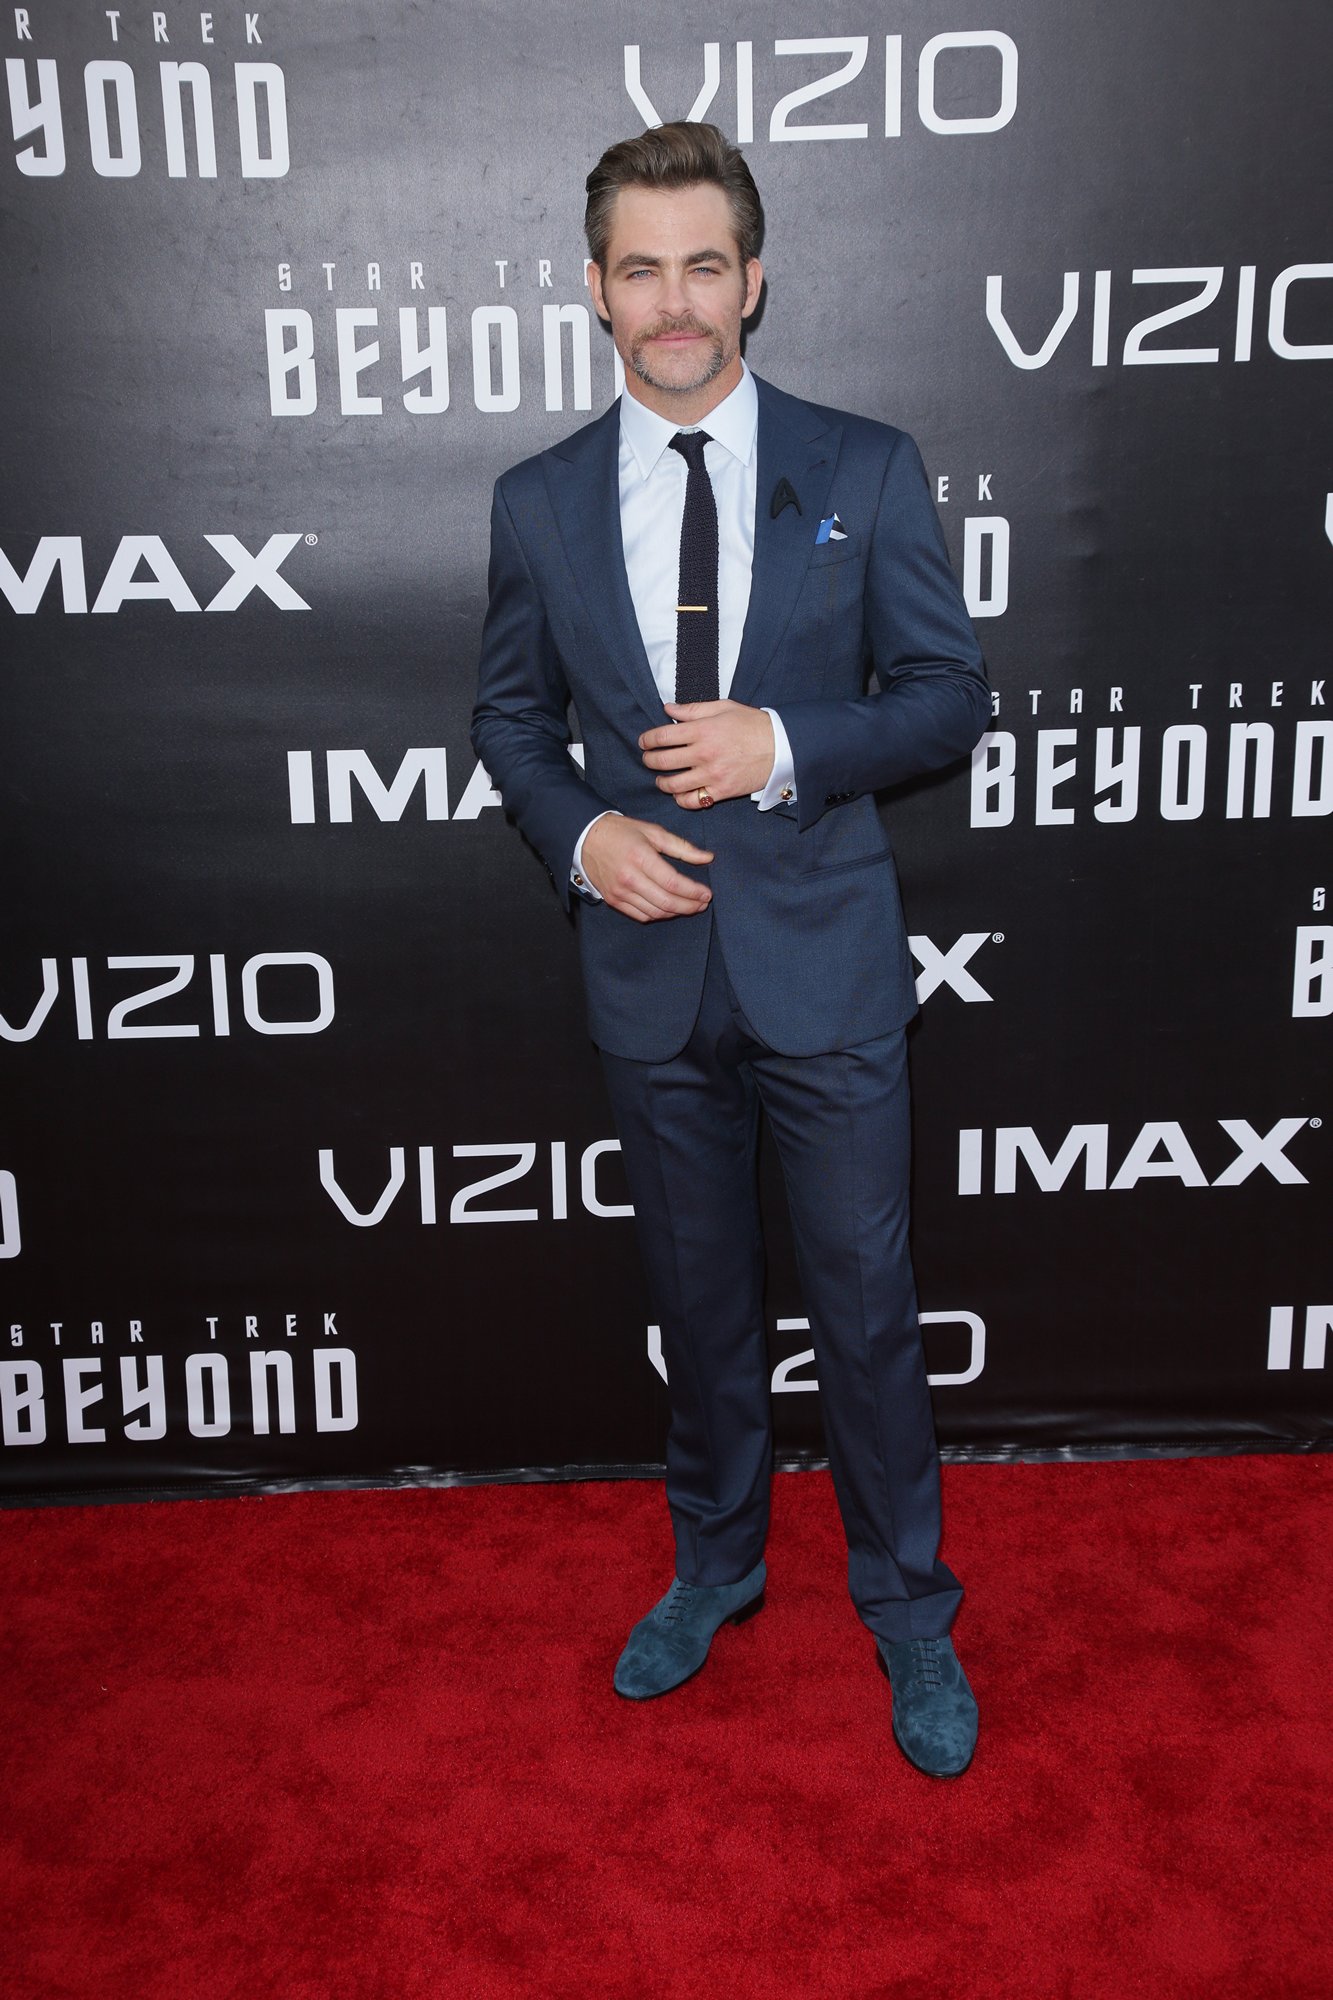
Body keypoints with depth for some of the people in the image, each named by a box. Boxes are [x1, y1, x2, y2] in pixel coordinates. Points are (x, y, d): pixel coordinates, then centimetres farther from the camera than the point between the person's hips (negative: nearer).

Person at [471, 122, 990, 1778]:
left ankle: (908, 1614, 29)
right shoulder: (539, 503, 3)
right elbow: (509, 718, 10)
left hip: (825, 965, -2)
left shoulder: (864, 473, -3)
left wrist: (785, 743, -18)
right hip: (652, 971, 2)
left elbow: (949, 696, -2)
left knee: (867, 1307, 8)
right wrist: (579, 833, -10)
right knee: (698, 1301, 17)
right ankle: (714, 1566, 40)